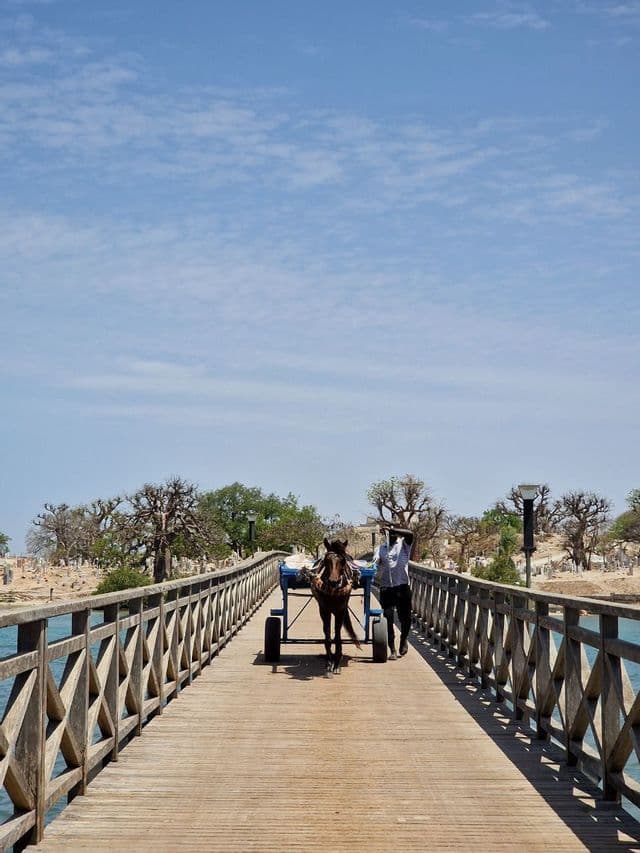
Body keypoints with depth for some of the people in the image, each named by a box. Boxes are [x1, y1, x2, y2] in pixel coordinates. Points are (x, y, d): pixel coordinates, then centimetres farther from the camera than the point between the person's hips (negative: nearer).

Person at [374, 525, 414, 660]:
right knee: (388, 619, 0)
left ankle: (404, 638, 35)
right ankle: (392, 650, 8)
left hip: (402, 586, -1)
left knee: (405, 618, 6)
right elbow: (375, 561, -4)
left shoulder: (404, 544, 4)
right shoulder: (381, 547, 10)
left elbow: (409, 534, -17)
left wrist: (391, 529, -26)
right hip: (386, 587, 1)